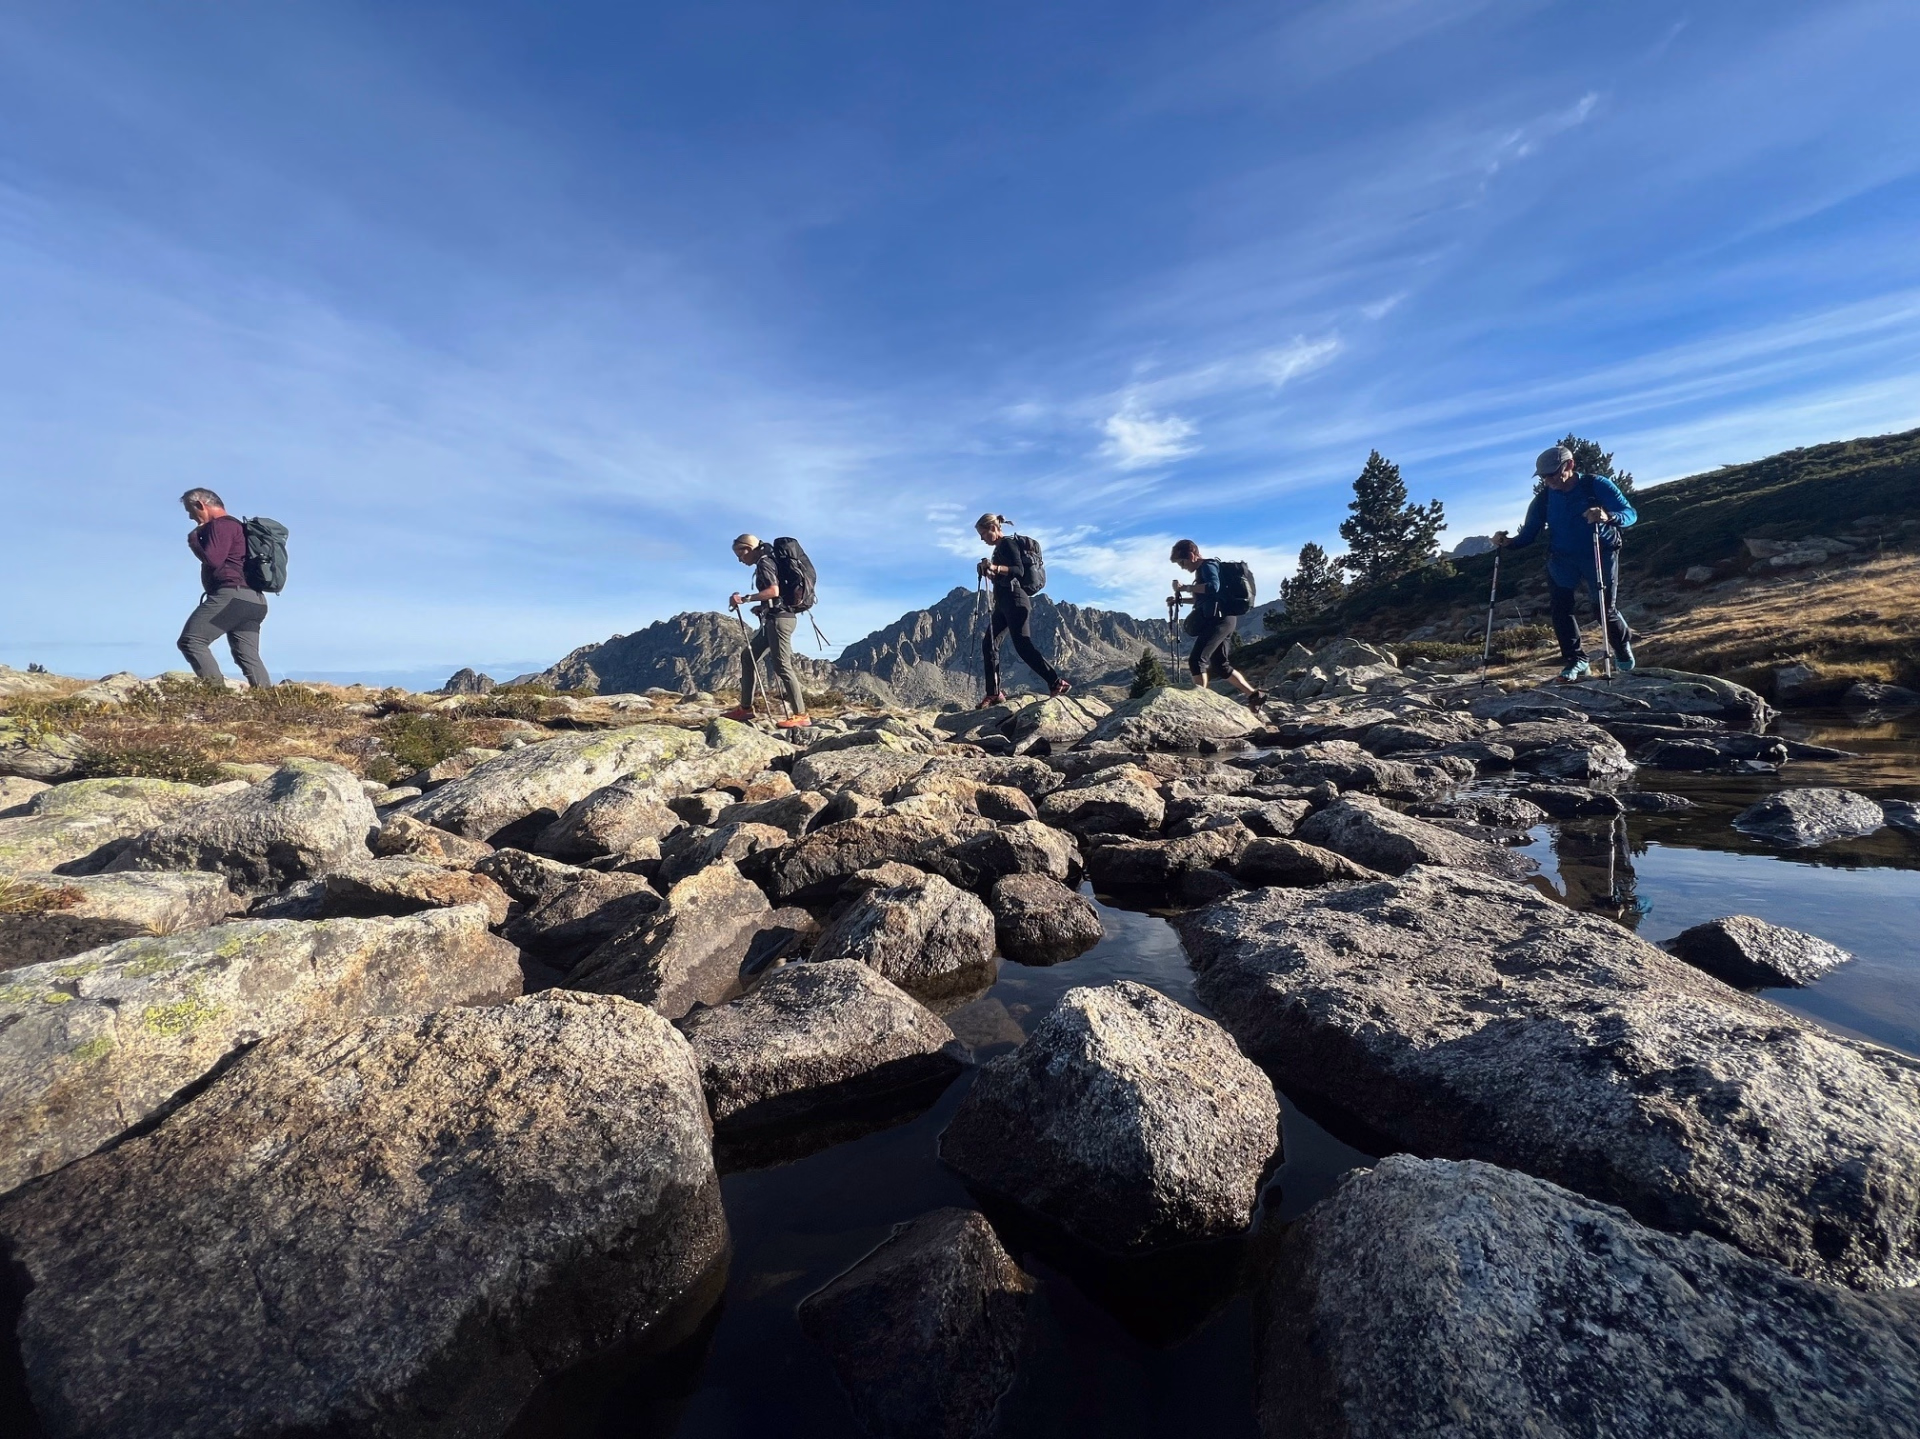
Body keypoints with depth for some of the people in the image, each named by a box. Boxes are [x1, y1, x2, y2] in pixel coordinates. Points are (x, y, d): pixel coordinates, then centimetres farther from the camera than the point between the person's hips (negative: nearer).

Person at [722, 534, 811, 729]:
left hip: (779, 618, -11)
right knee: (748, 656, 13)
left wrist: (745, 598, -26)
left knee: (782, 665, -12)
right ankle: (745, 707, 15)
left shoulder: (764, 563, -9)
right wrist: (761, 607, 15)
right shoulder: (765, 563, 20)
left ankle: (800, 715, -13)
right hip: (773, 619, 11)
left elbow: (774, 591, -25)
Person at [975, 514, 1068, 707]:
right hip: (1004, 602, 10)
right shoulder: (999, 547, 21)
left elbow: (1019, 570, -20)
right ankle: (994, 693, 4)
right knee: (988, 643, 3)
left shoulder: (1007, 543, -7)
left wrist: (995, 567, -32)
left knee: (1023, 645, -14)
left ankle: (1057, 683, -10)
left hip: (1014, 599, -10)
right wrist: (989, 573, 9)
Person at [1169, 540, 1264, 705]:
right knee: (1220, 666, 14)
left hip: (1218, 619, -10)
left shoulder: (1208, 565, -6)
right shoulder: (1202, 570, 22)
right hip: (1221, 620, 10)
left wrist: (1185, 587, -23)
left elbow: (1213, 587, -27)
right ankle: (1254, 694, 17)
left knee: (1196, 659, -18)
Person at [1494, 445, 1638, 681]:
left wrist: (1608, 517, -42)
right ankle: (1576, 660, -6)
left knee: (1606, 608, 1)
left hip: (1600, 555, -2)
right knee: (1560, 606, -14)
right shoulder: (1543, 499, -5)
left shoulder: (1597, 485, -13)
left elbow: (1629, 513, -19)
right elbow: (1528, 534, -4)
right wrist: (1508, 542, -26)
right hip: (1562, 558, 2)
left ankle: (1622, 644, 33)